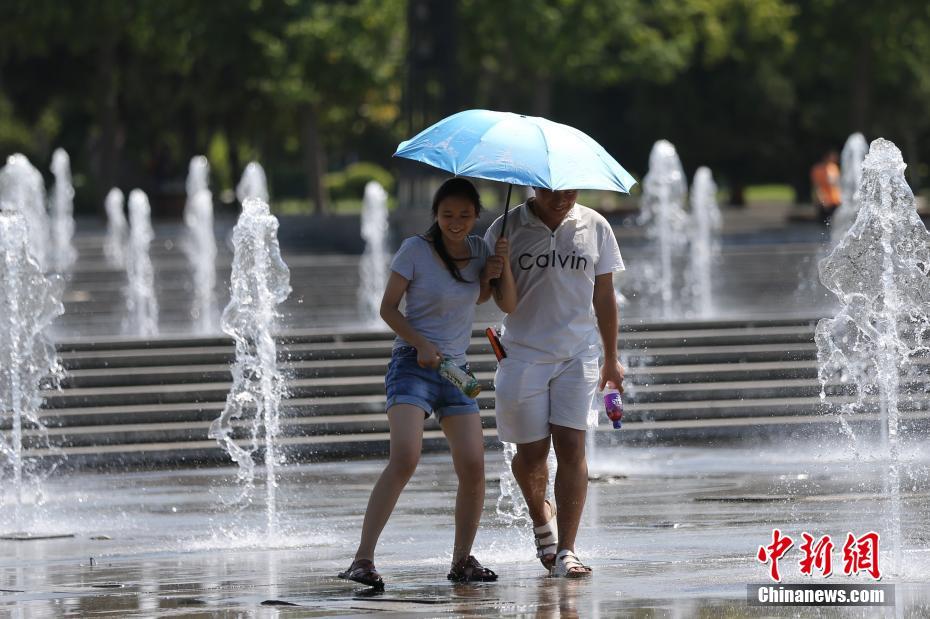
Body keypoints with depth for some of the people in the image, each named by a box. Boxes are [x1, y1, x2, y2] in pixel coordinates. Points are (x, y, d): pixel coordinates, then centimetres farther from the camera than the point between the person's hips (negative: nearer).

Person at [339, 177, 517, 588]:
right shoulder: (415, 250, -5)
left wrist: (500, 268, -1)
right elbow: (388, 307, -3)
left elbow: (508, 305, 18)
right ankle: (363, 560, -27)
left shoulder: (478, 249, 10)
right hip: (413, 364, -5)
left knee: (473, 466, -5)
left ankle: (462, 560, 14)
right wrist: (421, 344, -17)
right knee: (404, 458, -24)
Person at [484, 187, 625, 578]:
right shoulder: (508, 229, 0)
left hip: (578, 354, 0)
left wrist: (611, 359, 15)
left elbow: (604, 296, 12)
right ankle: (541, 516, 36)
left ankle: (566, 551, -12)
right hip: (524, 353, 0)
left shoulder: (594, 227, 4)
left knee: (571, 447, -11)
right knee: (531, 450, 3)